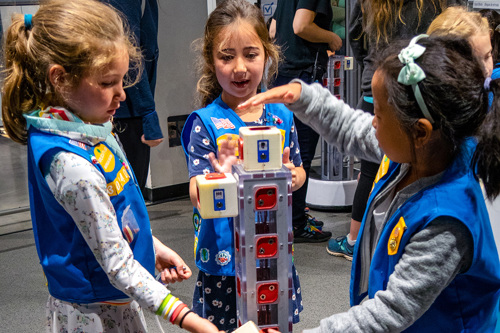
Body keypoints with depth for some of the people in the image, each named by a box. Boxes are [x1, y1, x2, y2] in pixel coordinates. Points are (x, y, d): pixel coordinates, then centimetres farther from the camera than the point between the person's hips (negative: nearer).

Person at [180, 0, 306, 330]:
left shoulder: (281, 116, 0)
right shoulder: (206, 123, -12)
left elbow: (299, 171, 13)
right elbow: (197, 196, -19)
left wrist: (293, 176, -11)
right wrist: (219, 170, -40)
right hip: (225, 253, -3)